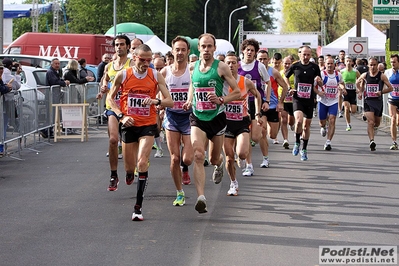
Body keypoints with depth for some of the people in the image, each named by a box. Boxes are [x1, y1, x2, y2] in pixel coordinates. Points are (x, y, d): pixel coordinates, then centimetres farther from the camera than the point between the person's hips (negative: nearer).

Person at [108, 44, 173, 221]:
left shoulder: (156, 76, -3)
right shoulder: (122, 75, -3)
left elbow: (170, 101, -4)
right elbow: (110, 97, 8)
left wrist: (156, 101, -25)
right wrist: (121, 116, -7)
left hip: (148, 126, -1)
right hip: (129, 125, 1)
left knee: (142, 163, -18)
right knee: (129, 168, 8)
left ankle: (138, 206, -14)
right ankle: (130, 175, 50)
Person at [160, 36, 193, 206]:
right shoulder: (165, 72, 2)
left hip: (189, 117, -2)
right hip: (171, 117, 2)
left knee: (187, 159, -9)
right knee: (174, 158, 0)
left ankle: (185, 169, 29)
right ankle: (180, 194, 13)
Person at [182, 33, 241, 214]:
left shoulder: (221, 67, -7)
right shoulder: (193, 68, 4)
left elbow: (237, 92, -4)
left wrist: (221, 100, -20)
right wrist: (189, 101, 4)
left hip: (217, 117, -1)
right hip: (198, 118, 1)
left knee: (214, 158, 14)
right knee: (198, 156, -19)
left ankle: (219, 164, 56)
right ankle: (201, 197, -27)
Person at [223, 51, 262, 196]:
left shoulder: (246, 82, -4)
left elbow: (257, 95, 15)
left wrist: (258, 114, 12)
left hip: (242, 122, 0)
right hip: (226, 122, 0)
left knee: (241, 154, -20)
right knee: (229, 158, 1)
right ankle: (233, 184, 23)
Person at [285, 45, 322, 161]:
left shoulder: (315, 67, 2)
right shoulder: (295, 66, 0)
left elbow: (320, 84, 10)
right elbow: (286, 77, 17)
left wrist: (319, 81, -13)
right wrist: (290, 88, 4)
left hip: (309, 99, 2)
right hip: (297, 98, -2)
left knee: (306, 125, 8)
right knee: (298, 120, -24)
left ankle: (304, 149, 22)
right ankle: (297, 143, -1)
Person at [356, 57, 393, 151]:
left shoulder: (382, 76, -4)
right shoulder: (364, 75, 3)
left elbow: (390, 88, -2)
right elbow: (357, 82, 24)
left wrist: (381, 92, -16)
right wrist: (361, 91, 12)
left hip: (378, 101, 0)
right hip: (368, 101, 0)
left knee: (377, 123, 15)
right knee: (370, 122, -18)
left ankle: (374, 130, 50)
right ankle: (372, 141, -27)